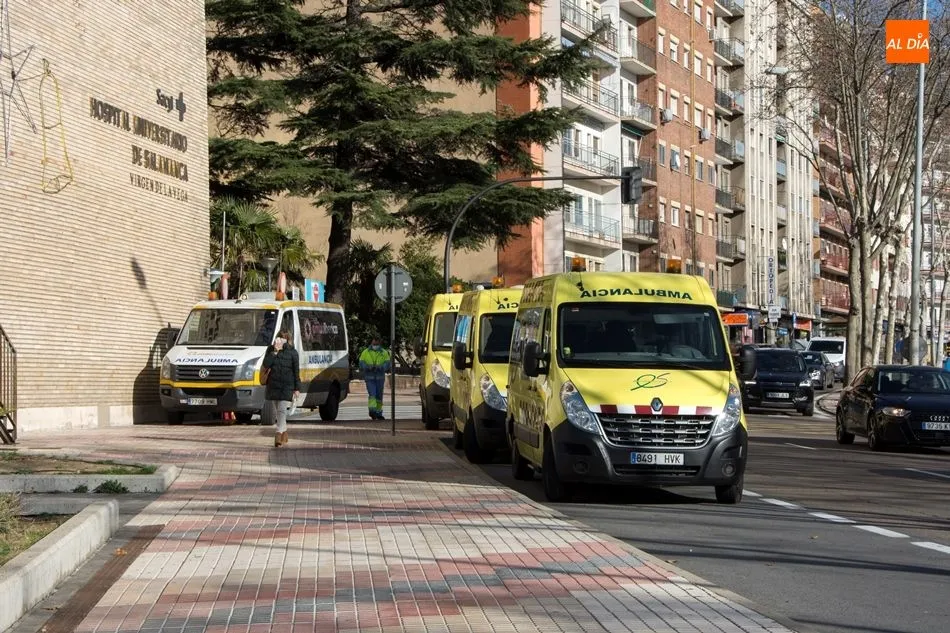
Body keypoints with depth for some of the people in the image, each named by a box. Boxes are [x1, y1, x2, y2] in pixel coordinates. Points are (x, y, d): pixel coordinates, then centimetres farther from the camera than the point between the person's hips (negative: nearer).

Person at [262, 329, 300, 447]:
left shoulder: (292, 352, 0)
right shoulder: (271, 350, 7)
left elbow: (296, 371, 1)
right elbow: (266, 364, -7)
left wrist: (297, 388, -2)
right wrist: (275, 352, -14)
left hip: (287, 387, -4)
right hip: (273, 386, 4)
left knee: (282, 410, -16)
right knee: (273, 412, 10)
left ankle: (279, 434, -21)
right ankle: (284, 433, 28)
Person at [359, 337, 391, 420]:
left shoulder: (384, 353, 8)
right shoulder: (365, 352, 7)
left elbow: (387, 364, -2)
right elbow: (361, 364, 0)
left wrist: (380, 367, -22)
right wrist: (368, 367, -19)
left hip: (380, 378, 2)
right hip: (369, 378, -2)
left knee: (379, 396, 9)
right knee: (372, 394, -17)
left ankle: (379, 413, 17)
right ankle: (372, 410, -25)